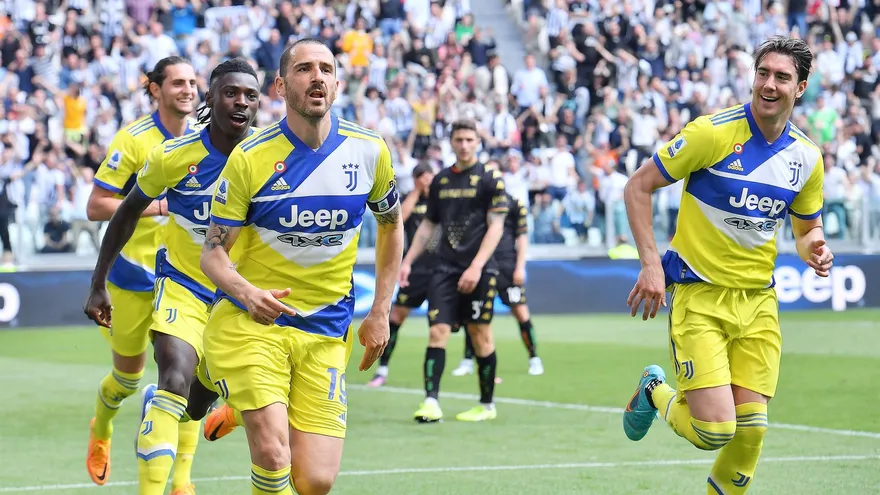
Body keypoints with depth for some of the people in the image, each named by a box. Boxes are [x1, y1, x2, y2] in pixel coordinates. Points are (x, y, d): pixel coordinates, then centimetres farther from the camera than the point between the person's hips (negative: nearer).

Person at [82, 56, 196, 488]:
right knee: (128, 375, 13)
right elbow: (95, 207, -16)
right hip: (133, 274, -3)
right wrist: (158, 206, -23)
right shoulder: (133, 140, -14)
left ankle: (181, 476, -6)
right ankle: (101, 429, 46)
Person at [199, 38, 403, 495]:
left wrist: (380, 312, 11)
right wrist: (246, 292, -29)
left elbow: (391, 225, 17)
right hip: (250, 324, -3)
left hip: (325, 333, 3)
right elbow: (213, 251, -7)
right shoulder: (249, 158, -9)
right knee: (273, 455, -21)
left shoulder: (369, 151, 0)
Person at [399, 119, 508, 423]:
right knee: (438, 330, -8)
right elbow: (428, 225, 21)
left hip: (478, 272, -4)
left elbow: (495, 227, -8)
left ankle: (487, 404, 14)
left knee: (480, 335, 2)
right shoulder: (441, 181, 13)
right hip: (445, 269, 4)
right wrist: (408, 261, 13)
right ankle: (431, 402, -14)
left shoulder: (489, 179, -3)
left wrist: (476, 267, -17)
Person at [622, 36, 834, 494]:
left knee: (751, 429, -2)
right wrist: (650, 264, -15)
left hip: (758, 301, 5)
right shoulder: (713, 132, -13)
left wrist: (813, 248, -6)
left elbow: (808, 227, 19)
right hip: (699, 296, -5)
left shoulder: (806, 157, 3)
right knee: (714, 430, -13)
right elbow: (638, 187, -8)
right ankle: (654, 392, 19)